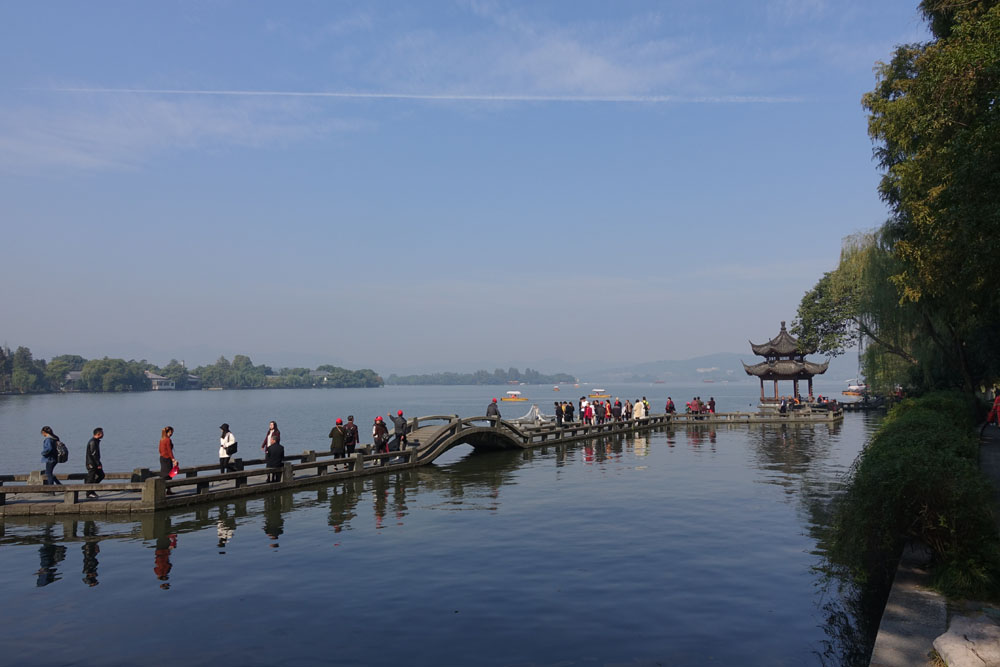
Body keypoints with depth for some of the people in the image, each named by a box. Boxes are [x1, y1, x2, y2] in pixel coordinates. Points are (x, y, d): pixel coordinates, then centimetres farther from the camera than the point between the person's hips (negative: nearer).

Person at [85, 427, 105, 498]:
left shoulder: (96, 441, 14)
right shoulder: (92, 442, -18)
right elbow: (94, 454, -21)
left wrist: (99, 464, 19)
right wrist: (98, 464, -20)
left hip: (95, 463, 10)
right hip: (91, 463, -10)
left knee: (101, 475, 11)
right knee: (91, 478, -3)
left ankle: (92, 490, 18)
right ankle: (89, 493, 5)